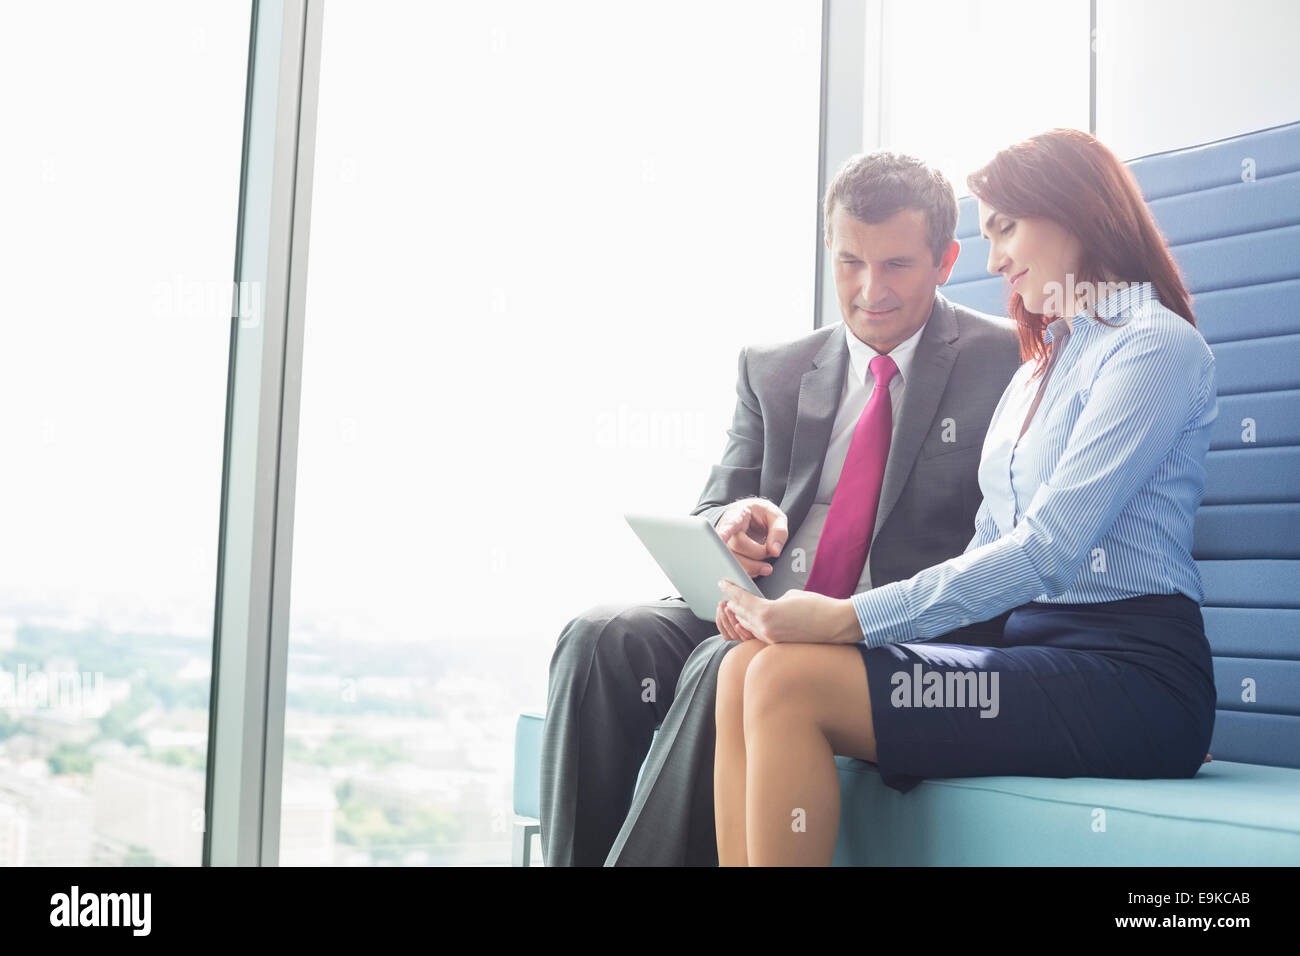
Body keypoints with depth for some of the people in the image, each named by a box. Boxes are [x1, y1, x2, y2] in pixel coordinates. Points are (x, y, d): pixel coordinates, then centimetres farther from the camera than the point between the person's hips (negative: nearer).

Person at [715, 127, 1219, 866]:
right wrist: (828, 614, 1)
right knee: (748, 670, -14)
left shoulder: (1157, 345, -4)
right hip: (1021, 640, 8)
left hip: (1129, 673, -8)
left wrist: (851, 618, -19)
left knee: (791, 682, -24)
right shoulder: (1040, 368, 24)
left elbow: (1048, 551, -16)